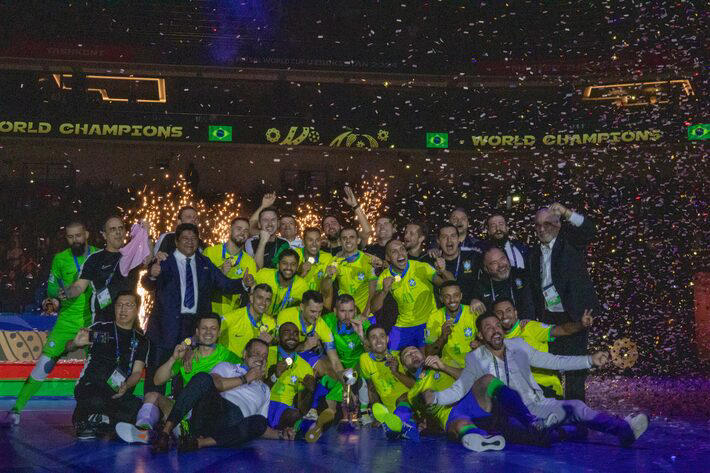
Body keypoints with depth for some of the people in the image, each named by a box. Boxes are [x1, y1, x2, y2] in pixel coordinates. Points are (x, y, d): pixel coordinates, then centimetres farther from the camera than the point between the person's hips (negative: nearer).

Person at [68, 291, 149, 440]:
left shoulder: (141, 341, 16)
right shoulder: (100, 329, 12)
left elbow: (137, 371, 6)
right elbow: (69, 348, 14)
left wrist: (126, 386, -16)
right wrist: (76, 343, -12)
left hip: (118, 393, 2)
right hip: (90, 387, -2)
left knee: (138, 408, -29)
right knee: (97, 401, -38)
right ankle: (81, 421, -5)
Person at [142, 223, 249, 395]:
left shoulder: (204, 263, 11)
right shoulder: (165, 261, -2)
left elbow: (225, 284, 6)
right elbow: (148, 285, -17)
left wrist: (243, 283, -14)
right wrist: (152, 275, -40)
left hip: (196, 324, 4)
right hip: (167, 325, -4)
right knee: (158, 369, 1)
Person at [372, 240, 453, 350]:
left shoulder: (421, 268, -12)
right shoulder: (385, 277, -2)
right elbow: (374, 307, -3)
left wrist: (443, 272, -38)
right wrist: (384, 291, -21)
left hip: (427, 323, -3)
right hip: (403, 326, 3)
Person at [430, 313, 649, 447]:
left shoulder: (518, 346, 12)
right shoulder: (475, 359, 3)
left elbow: (554, 362, 16)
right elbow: (457, 390, 2)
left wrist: (590, 360, 9)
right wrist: (435, 398, -19)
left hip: (536, 404, 3)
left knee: (576, 406, -24)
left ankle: (625, 429, -39)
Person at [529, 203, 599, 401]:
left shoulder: (570, 241, 0)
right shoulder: (535, 253, 13)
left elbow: (589, 230, -21)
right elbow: (533, 286, 13)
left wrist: (566, 212, -32)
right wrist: (534, 316, 7)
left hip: (573, 315, -4)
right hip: (548, 316, 5)